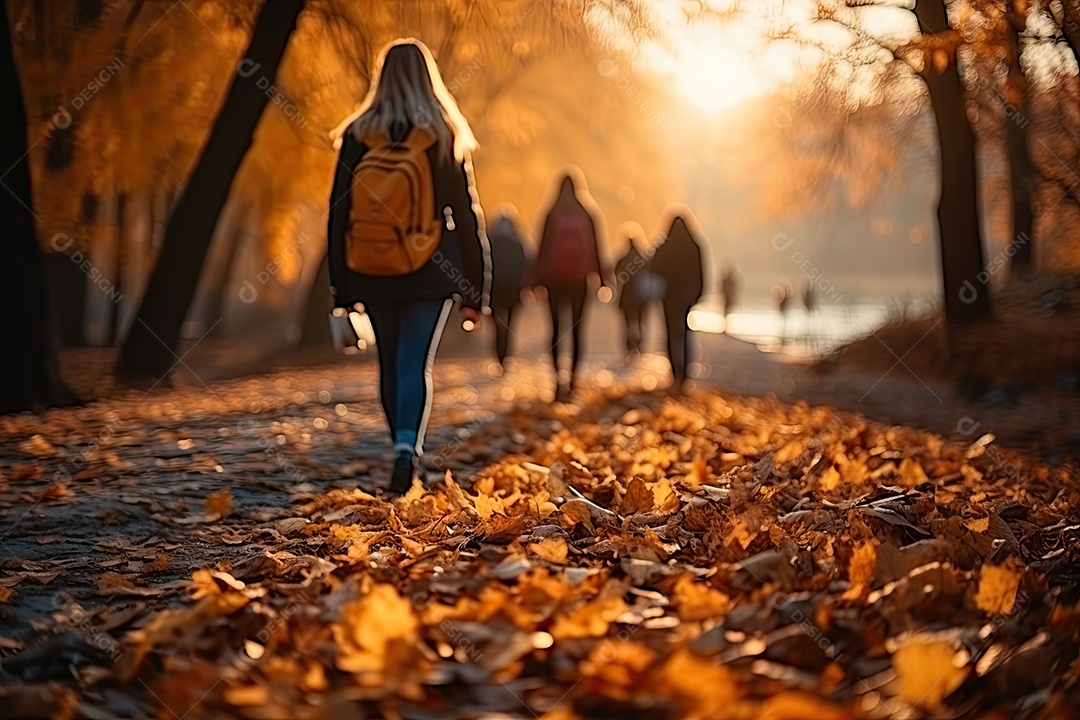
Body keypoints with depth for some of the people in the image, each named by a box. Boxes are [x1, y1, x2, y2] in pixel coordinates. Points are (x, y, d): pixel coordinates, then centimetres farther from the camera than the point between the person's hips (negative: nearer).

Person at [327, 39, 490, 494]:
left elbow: (338, 213, 2)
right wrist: (474, 289, 5)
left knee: (390, 365, 14)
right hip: (430, 272, -2)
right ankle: (408, 445, -28)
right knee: (417, 363, -6)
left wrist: (341, 286, 8)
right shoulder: (445, 136, -2)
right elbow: (465, 214, 0)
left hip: (371, 271, 2)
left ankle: (404, 448, 25)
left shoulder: (358, 135, 2)